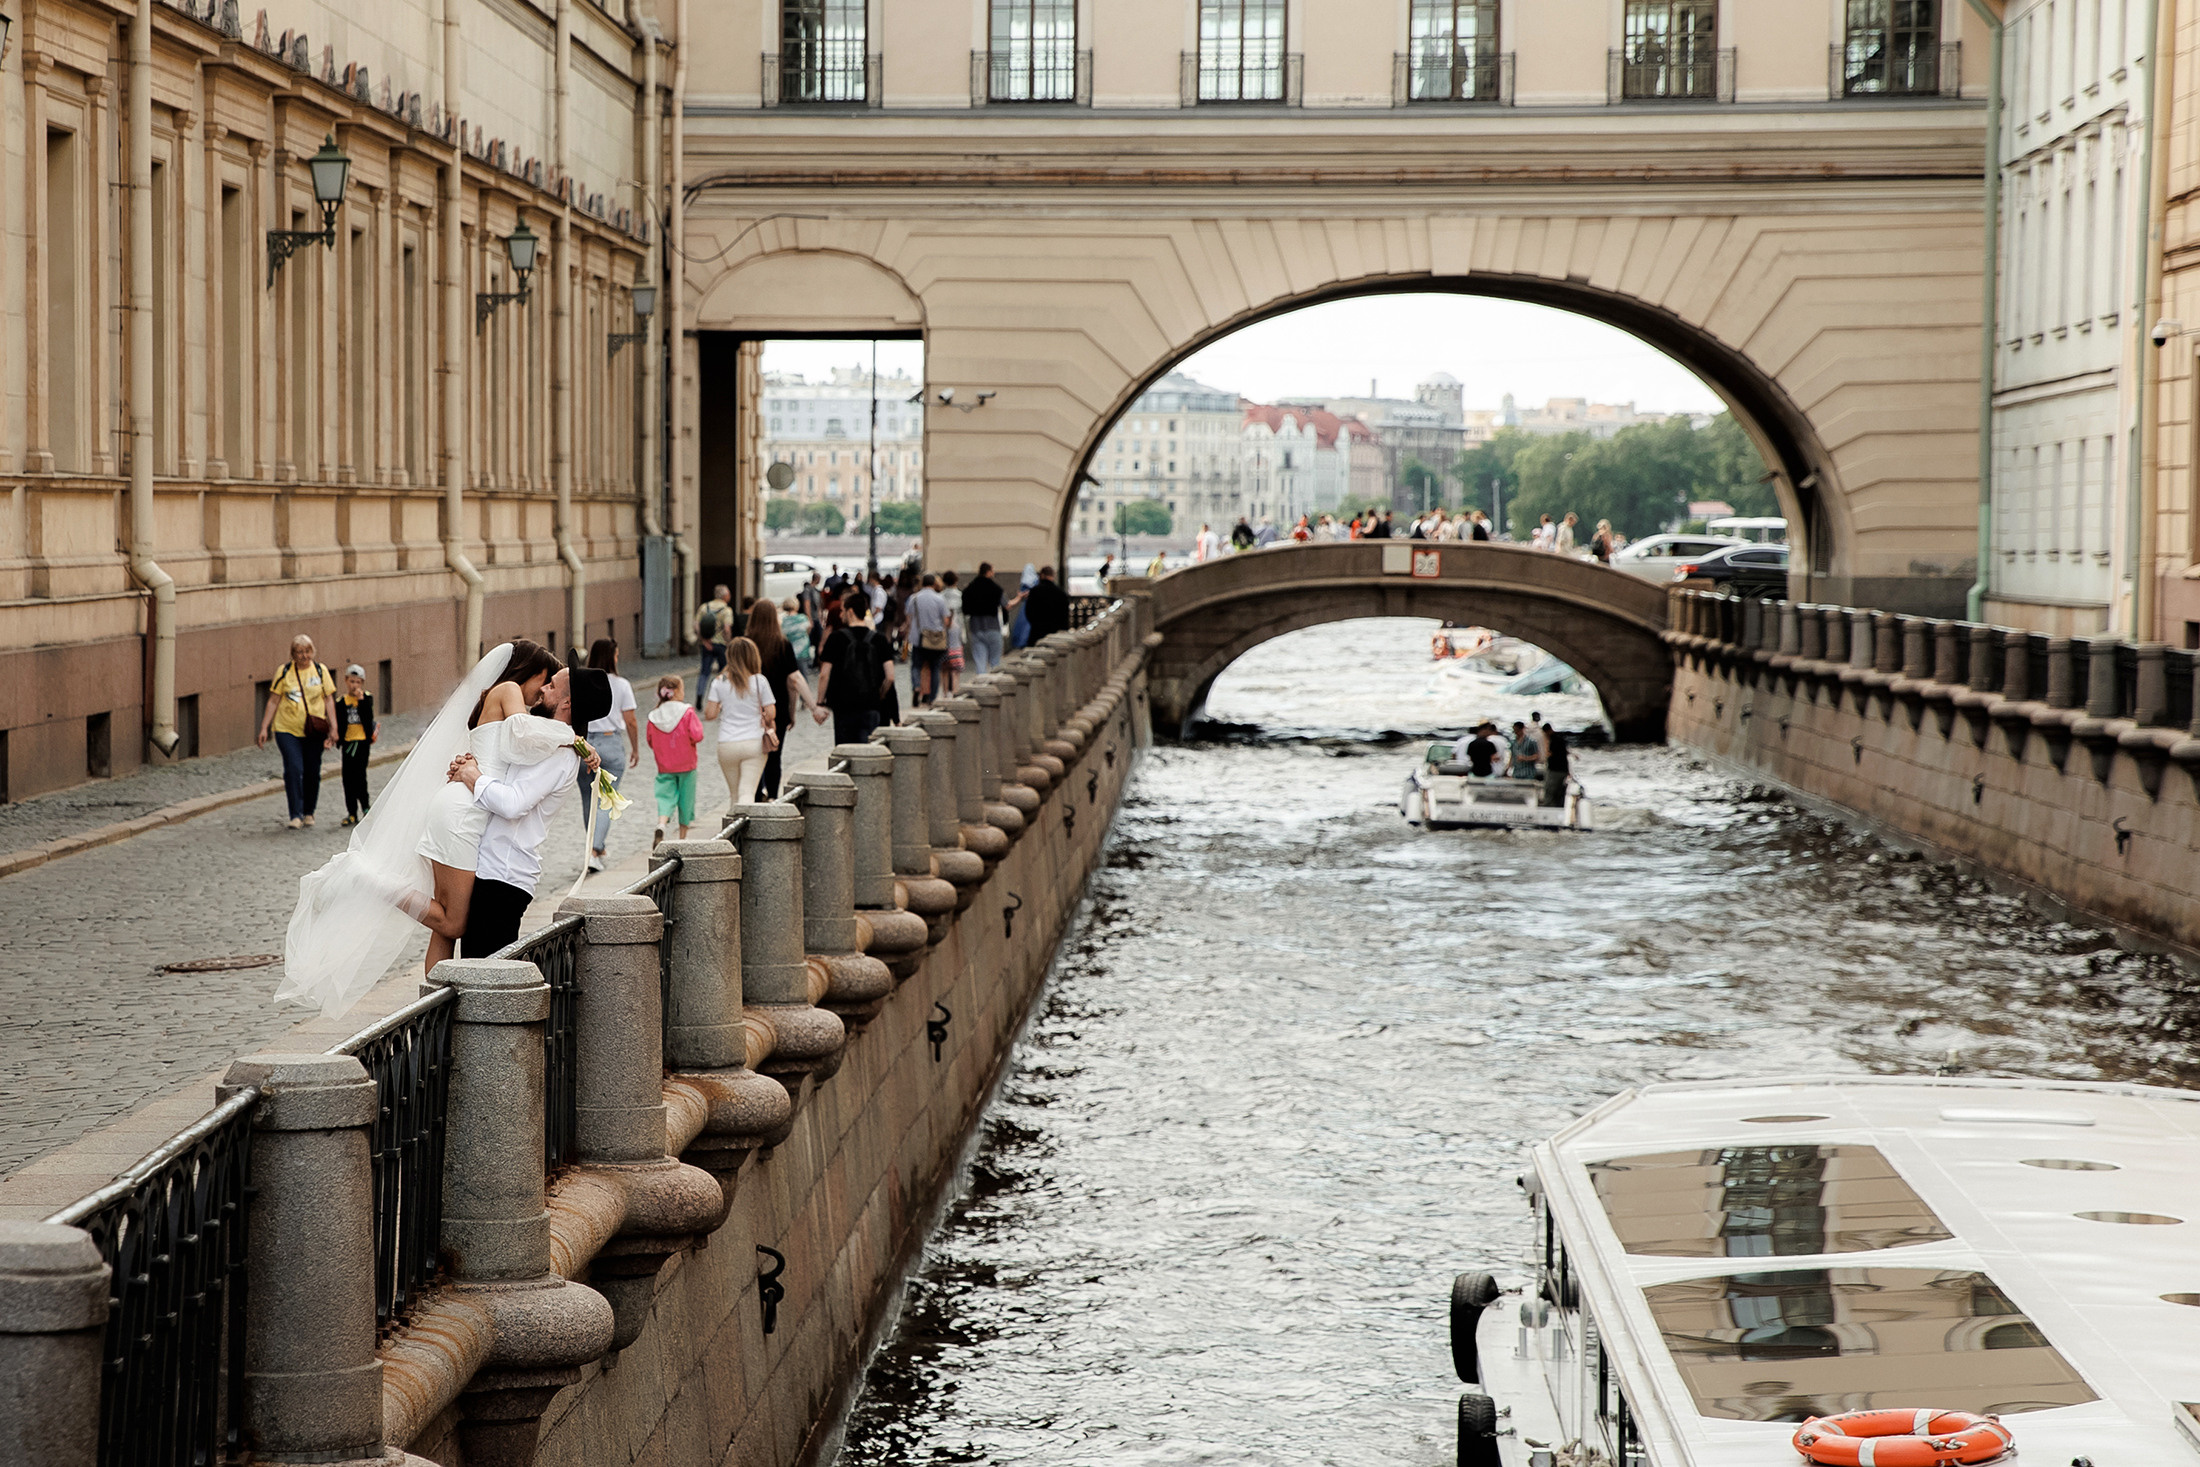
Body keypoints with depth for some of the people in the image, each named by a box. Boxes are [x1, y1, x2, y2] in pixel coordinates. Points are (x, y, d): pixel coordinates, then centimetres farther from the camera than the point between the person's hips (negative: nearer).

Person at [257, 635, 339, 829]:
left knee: (312, 772, 6)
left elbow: (329, 700, 6)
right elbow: (273, 701, 4)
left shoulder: (320, 671, 4)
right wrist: (264, 728, 0)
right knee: (293, 769, -13)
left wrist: (333, 728, -2)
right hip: (286, 729, -1)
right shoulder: (284, 672, 1)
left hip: (313, 732, 1)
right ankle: (296, 814, -8)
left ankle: (308, 812, 24)